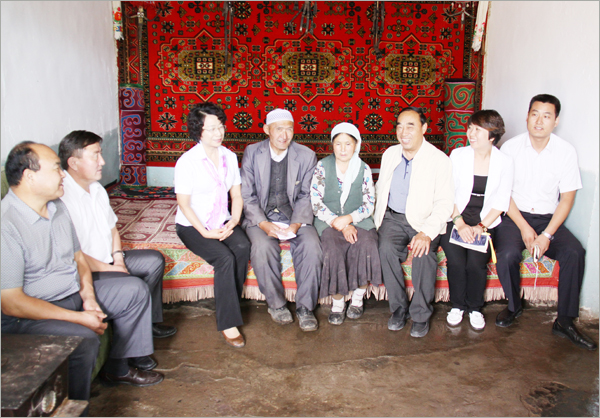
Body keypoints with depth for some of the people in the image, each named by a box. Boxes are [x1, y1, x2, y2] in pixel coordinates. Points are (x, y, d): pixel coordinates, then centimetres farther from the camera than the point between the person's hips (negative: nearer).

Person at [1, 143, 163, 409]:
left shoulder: (57, 206, 4)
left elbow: (78, 256, 14)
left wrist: (88, 296, -5)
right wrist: (79, 318, -24)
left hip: (73, 294, 9)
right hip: (29, 315, -9)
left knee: (135, 289, 9)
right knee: (83, 339, -35)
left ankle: (118, 368, 21)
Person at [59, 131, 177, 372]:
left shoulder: (96, 188, 9)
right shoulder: (61, 197, -24)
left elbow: (112, 227, 17)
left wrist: (118, 259, 2)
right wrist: (108, 269, -20)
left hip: (108, 260, 10)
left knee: (154, 260, 12)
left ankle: (150, 322, 22)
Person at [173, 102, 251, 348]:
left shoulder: (229, 157, 7)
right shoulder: (187, 161, -10)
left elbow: (236, 195, 8)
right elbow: (184, 203, -11)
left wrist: (234, 221, -10)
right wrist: (205, 232, -19)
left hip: (222, 223, 5)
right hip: (192, 226, -4)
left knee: (243, 247, -27)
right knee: (225, 258, -29)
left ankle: (228, 307, -10)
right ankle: (228, 323, -19)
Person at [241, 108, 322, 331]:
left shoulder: (306, 156, 1)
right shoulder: (252, 153, 0)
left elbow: (306, 196, 2)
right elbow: (247, 196, -2)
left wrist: (296, 224, -15)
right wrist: (264, 224, -18)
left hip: (294, 215, 1)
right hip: (260, 216, -1)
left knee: (312, 246, -27)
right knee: (263, 247, -31)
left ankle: (305, 307, -10)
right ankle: (276, 304, -8)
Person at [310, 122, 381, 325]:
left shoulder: (364, 169, 6)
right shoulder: (322, 167, 2)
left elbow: (369, 204, 3)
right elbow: (316, 203, -4)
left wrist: (349, 219, -16)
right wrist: (339, 224, -15)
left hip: (358, 221, 1)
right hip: (329, 222, -1)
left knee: (366, 246, -29)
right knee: (333, 250, -30)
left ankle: (358, 298, -8)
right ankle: (337, 302, -10)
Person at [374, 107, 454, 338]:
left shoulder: (439, 160, -7)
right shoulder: (390, 154, 9)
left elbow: (444, 202, -12)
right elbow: (380, 188, 20)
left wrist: (427, 232, -27)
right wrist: (378, 218, 6)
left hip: (424, 220, -3)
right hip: (393, 217, 3)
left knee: (424, 253, -31)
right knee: (387, 249, -27)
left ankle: (420, 314, -10)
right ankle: (398, 308, -8)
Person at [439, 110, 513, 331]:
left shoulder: (504, 162, 2)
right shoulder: (458, 155, 1)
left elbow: (501, 202, 1)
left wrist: (481, 226, -11)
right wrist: (460, 223, -14)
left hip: (485, 222, 0)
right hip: (455, 218, 0)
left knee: (476, 263, -21)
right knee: (455, 261, -22)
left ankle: (475, 308, 5)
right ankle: (457, 306, 4)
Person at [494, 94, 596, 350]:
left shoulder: (566, 152, -1)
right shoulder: (511, 147, -3)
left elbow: (566, 199, -1)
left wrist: (547, 235, -13)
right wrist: (524, 228, -13)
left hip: (548, 219, 1)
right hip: (514, 216, -1)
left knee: (574, 253, -25)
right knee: (506, 255, -28)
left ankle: (565, 322, -10)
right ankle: (514, 306, 3)